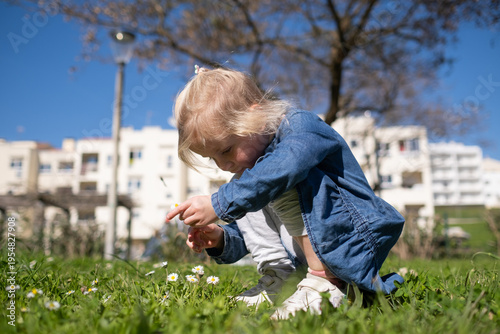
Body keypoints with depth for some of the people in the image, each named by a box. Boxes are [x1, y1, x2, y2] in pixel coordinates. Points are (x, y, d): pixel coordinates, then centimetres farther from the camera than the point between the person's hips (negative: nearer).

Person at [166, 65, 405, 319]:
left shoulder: (302, 126, -16)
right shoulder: (251, 168, 8)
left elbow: (281, 171, -37)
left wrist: (218, 206, -33)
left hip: (357, 240, -9)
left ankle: (325, 284, -24)